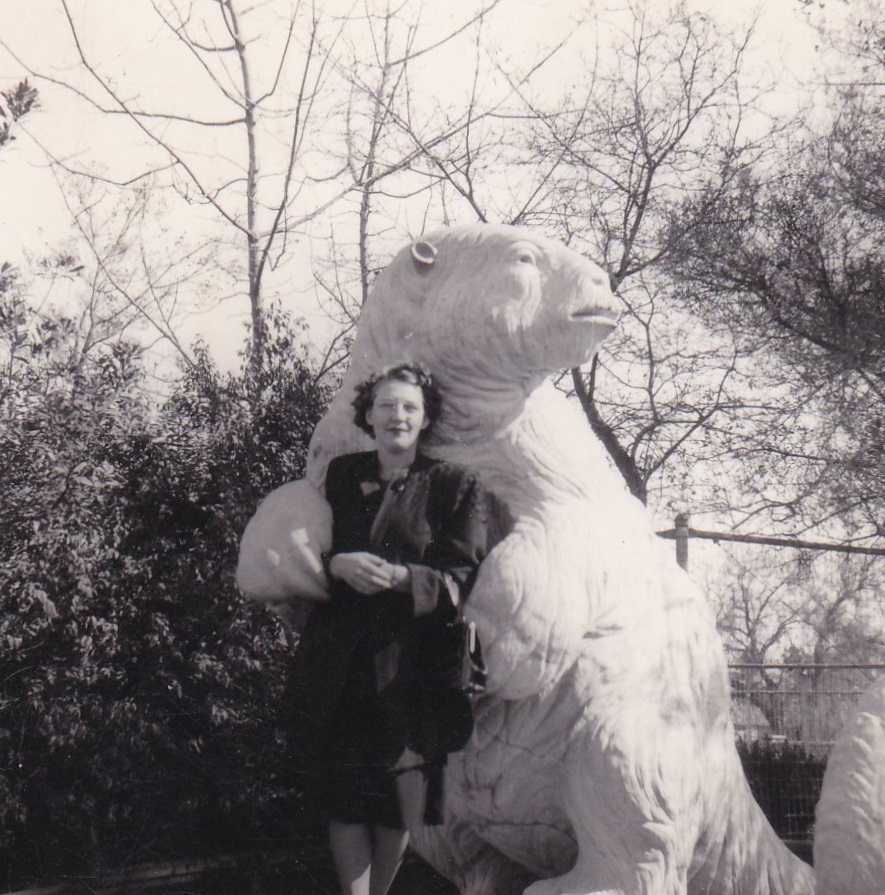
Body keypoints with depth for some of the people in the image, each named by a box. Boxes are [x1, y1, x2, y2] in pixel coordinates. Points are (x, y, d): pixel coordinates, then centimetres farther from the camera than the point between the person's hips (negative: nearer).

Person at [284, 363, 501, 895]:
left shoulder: (454, 486, 3)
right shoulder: (341, 477, 13)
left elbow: (462, 579, -4)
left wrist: (399, 577, -21)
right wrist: (339, 565, -9)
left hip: (410, 659, -2)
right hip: (341, 661, 2)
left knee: (396, 801, 2)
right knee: (343, 792, -2)